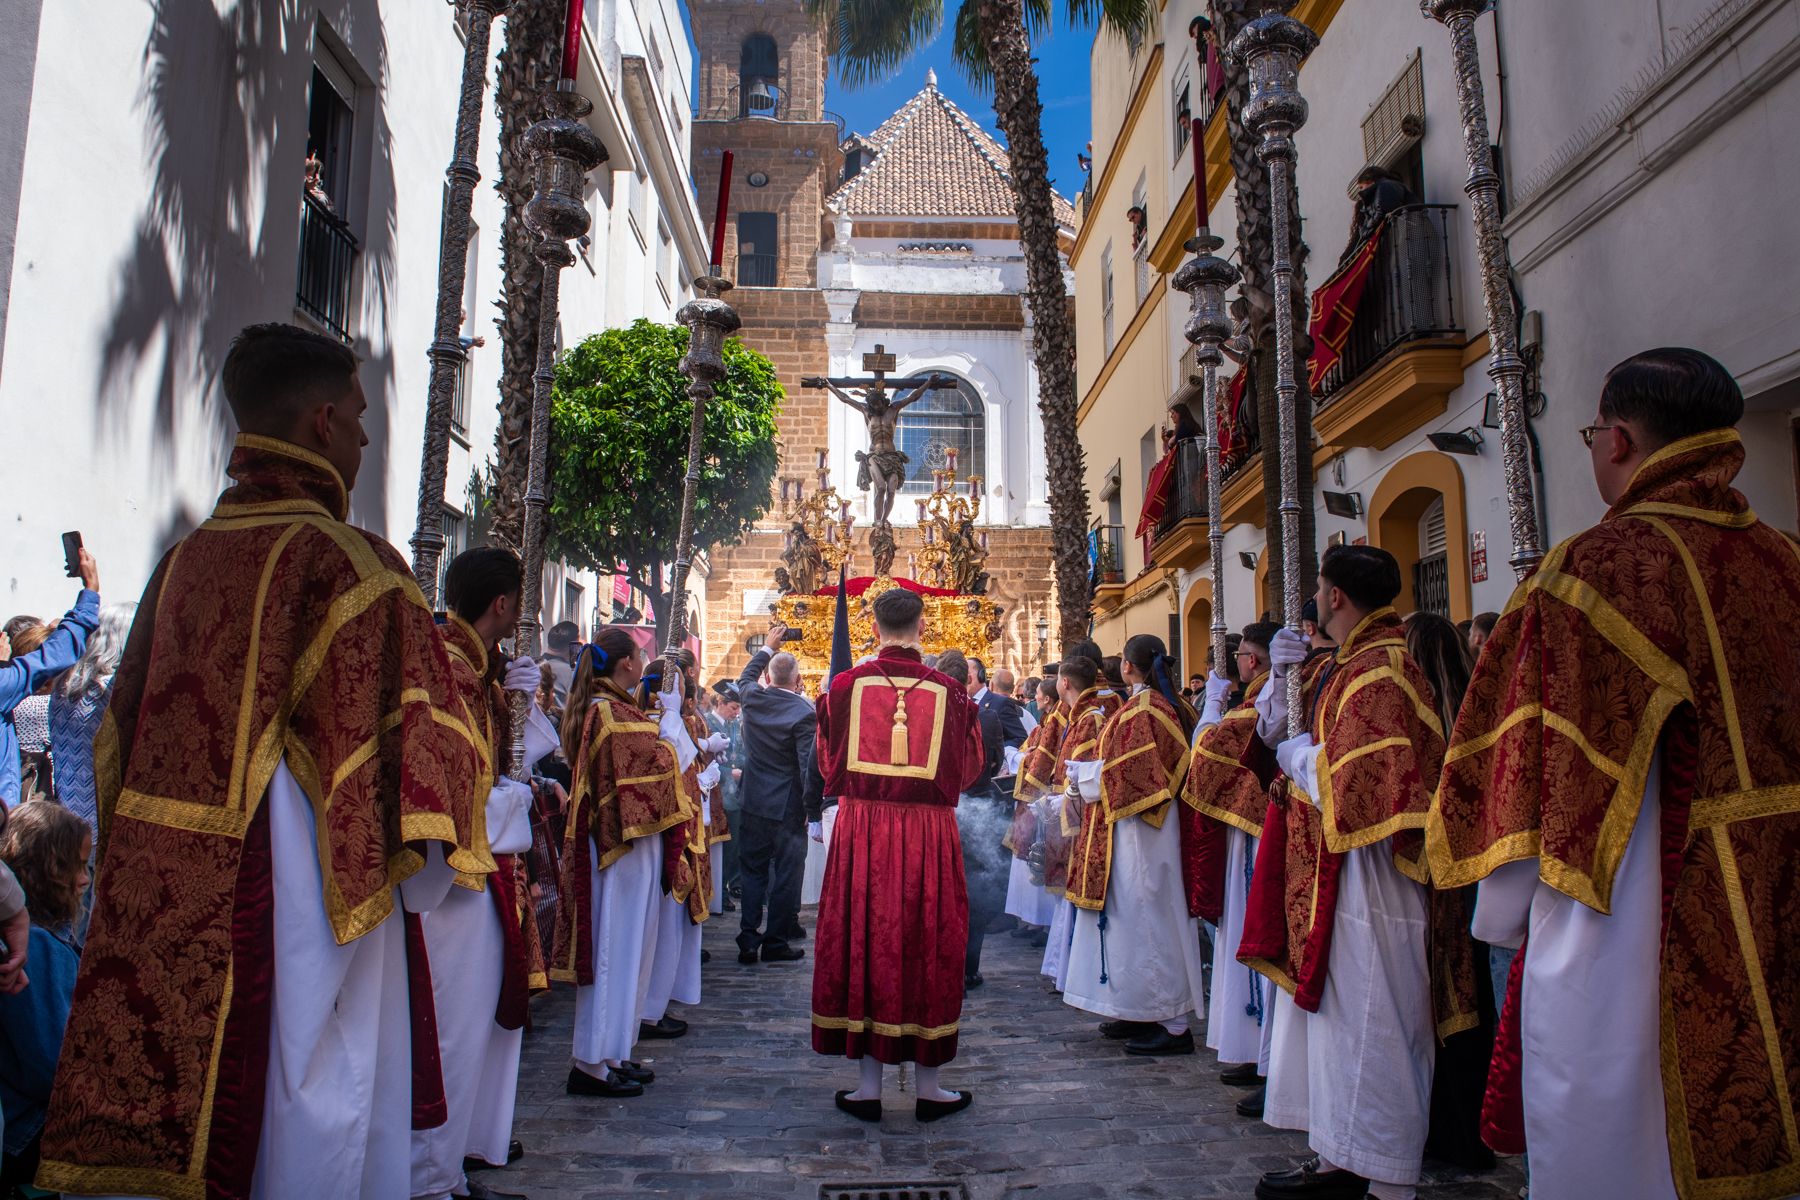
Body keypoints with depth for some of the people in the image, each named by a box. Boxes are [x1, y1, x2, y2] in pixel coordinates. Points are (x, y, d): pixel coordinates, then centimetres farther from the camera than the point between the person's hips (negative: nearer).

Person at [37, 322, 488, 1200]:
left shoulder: (183, 561, 8)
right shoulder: (345, 561, -15)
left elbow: (125, 725, 16)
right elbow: (403, 732, -17)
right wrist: (417, 871, -4)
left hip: (157, 893, 8)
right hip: (295, 893, -7)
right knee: (307, 1127, 5)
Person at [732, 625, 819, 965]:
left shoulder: (753, 699, -3)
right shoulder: (804, 713, -17)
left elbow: (745, 678, 23)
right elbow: (810, 766, -18)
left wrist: (768, 647, 30)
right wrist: (813, 810, -12)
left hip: (753, 803, 5)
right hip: (788, 807, -5)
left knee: (752, 872, 12)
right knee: (786, 874, 6)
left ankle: (748, 942, 14)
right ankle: (775, 942, 11)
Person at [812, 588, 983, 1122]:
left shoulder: (846, 686, -4)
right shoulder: (947, 692, -4)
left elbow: (828, 763, 8)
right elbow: (967, 770, 7)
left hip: (861, 830, 1)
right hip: (930, 835, 0)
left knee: (865, 941, 8)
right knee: (928, 943, 8)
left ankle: (868, 1087, 14)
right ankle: (929, 1086, 17)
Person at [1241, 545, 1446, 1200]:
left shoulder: (1379, 671, -17)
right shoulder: (1335, 666, 11)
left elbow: (1353, 780, -23)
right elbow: (1274, 728, 17)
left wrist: (1293, 751, -7)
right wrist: (1281, 673, 1)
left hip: (1363, 875, -10)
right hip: (1324, 870, 10)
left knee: (1360, 1021, -1)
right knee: (1329, 1009, 15)